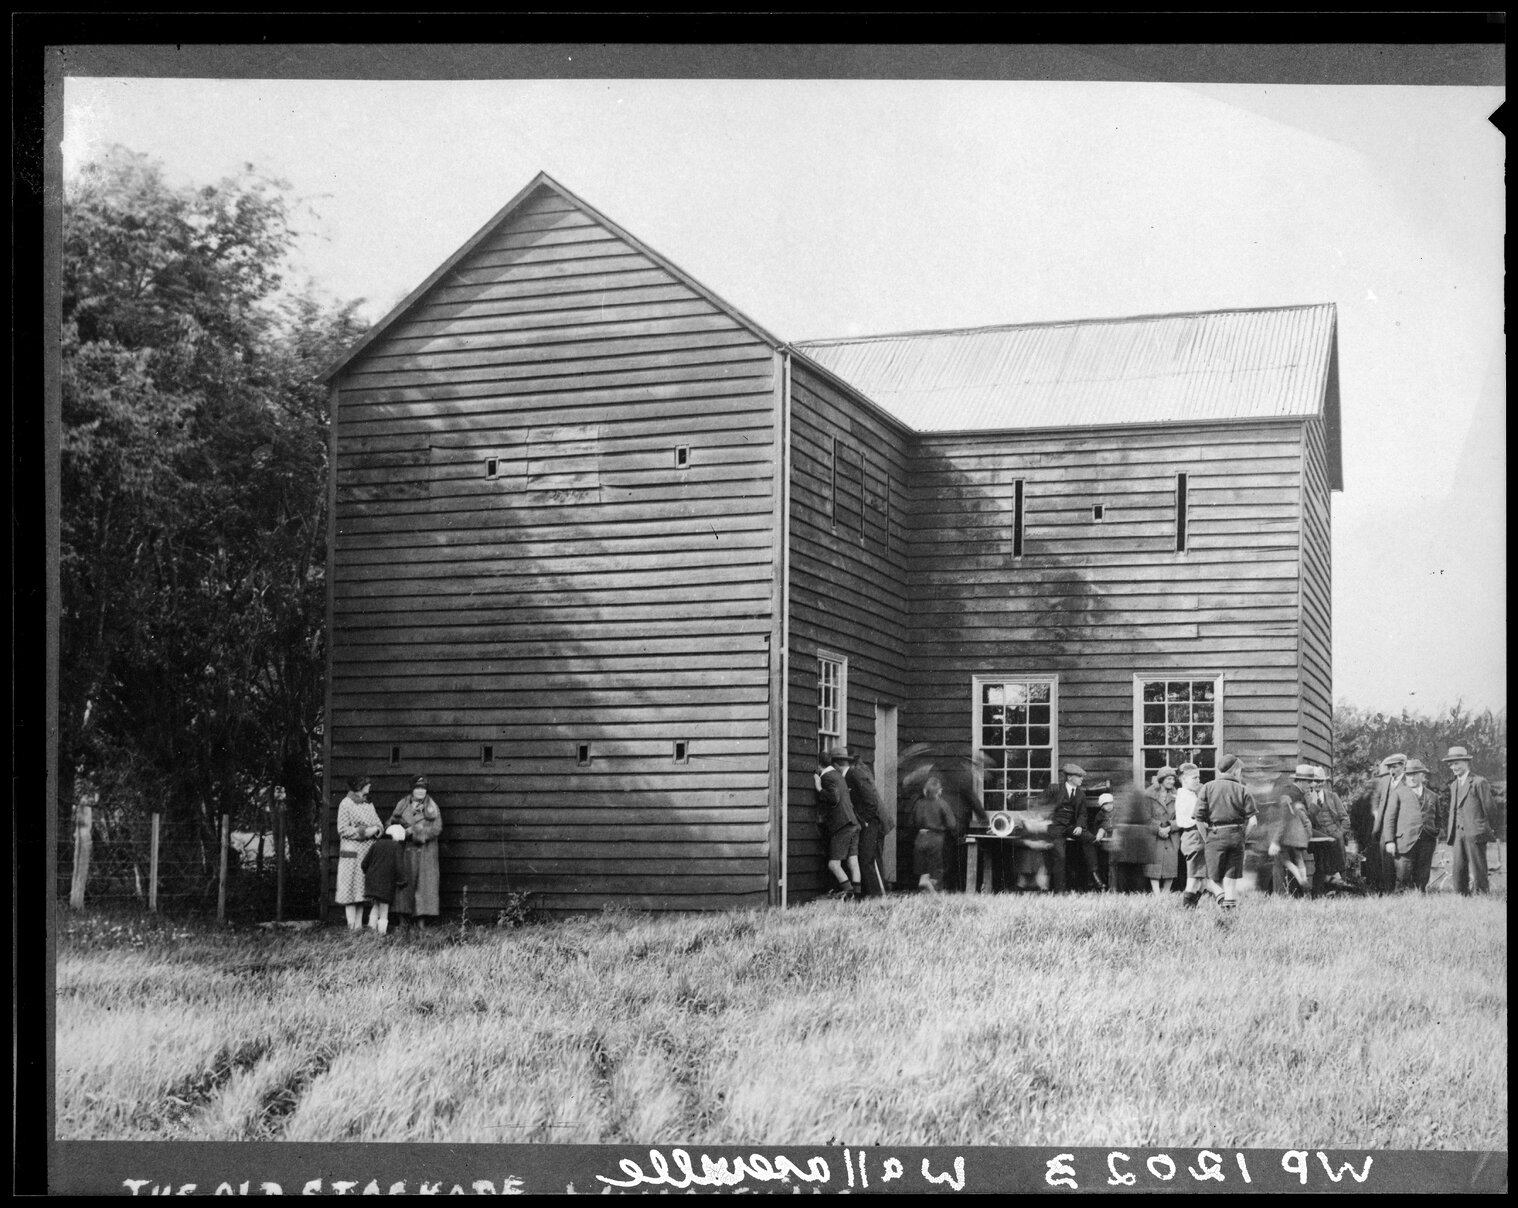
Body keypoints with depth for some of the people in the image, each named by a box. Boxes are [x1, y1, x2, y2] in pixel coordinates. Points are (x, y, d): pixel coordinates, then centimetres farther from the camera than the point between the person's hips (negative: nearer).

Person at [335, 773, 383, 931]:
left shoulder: (368, 805, 18)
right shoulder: (345, 804, -2)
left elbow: (379, 826, 14)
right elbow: (343, 830, -10)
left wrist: (374, 830, -9)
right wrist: (364, 831, -14)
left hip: (367, 853, 6)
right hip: (351, 852, -6)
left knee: (362, 890, 5)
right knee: (351, 888, -6)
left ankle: (359, 924, 7)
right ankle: (351, 925, -5)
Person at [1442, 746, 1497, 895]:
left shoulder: (1479, 782, -2)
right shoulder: (1453, 785, 19)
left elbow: (1489, 808, -1)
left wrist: (1491, 831, 1)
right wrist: (1449, 832, 10)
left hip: (1475, 833, -6)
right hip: (1457, 835, 6)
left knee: (1478, 873, -4)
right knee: (1457, 873, 1)